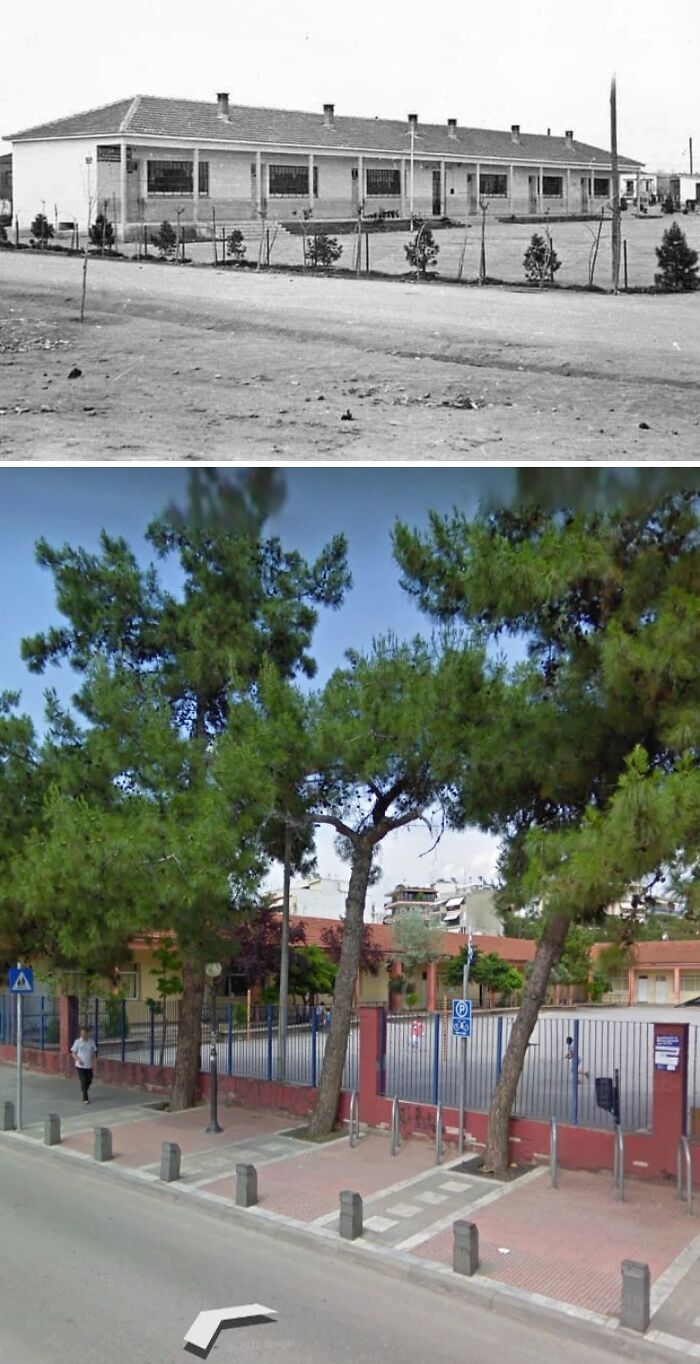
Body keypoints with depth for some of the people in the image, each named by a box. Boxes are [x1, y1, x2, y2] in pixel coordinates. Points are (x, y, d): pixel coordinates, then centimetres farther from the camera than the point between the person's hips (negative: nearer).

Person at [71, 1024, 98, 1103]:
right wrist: (78, 1059, -20)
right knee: (83, 1081, -8)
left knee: (89, 1081, 12)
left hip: (89, 1066, 3)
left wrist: (93, 1063, 0)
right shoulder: (77, 1041, -7)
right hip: (80, 1066, -3)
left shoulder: (91, 1041, -1)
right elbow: (74, 1052, -2)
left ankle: (83, 1092, 39)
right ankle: (85, 1098, -2)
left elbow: (94, 1052, 7)